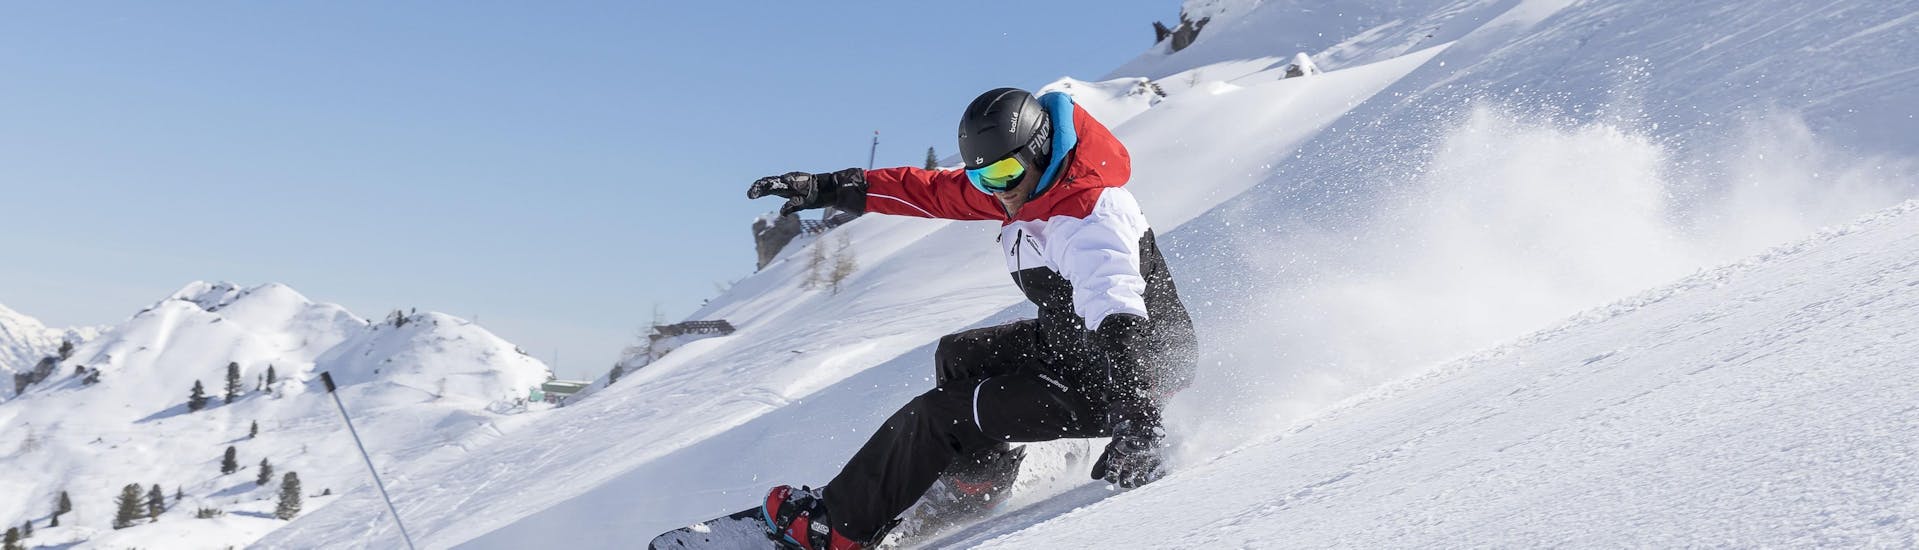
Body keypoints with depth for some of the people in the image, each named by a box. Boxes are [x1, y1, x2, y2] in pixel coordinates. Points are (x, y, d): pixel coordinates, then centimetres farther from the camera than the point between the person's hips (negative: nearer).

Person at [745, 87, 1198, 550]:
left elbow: (1116, 313, -45)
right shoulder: (1028, 183, -3)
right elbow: (934, 190, 6)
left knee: (941, 413, -9)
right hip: (1073, 342, 10)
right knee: (956, 356, 26)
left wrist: (1135, 421, -58)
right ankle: (978, 478, 30)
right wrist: (831, 188, 3)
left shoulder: (1088, 217, -31)